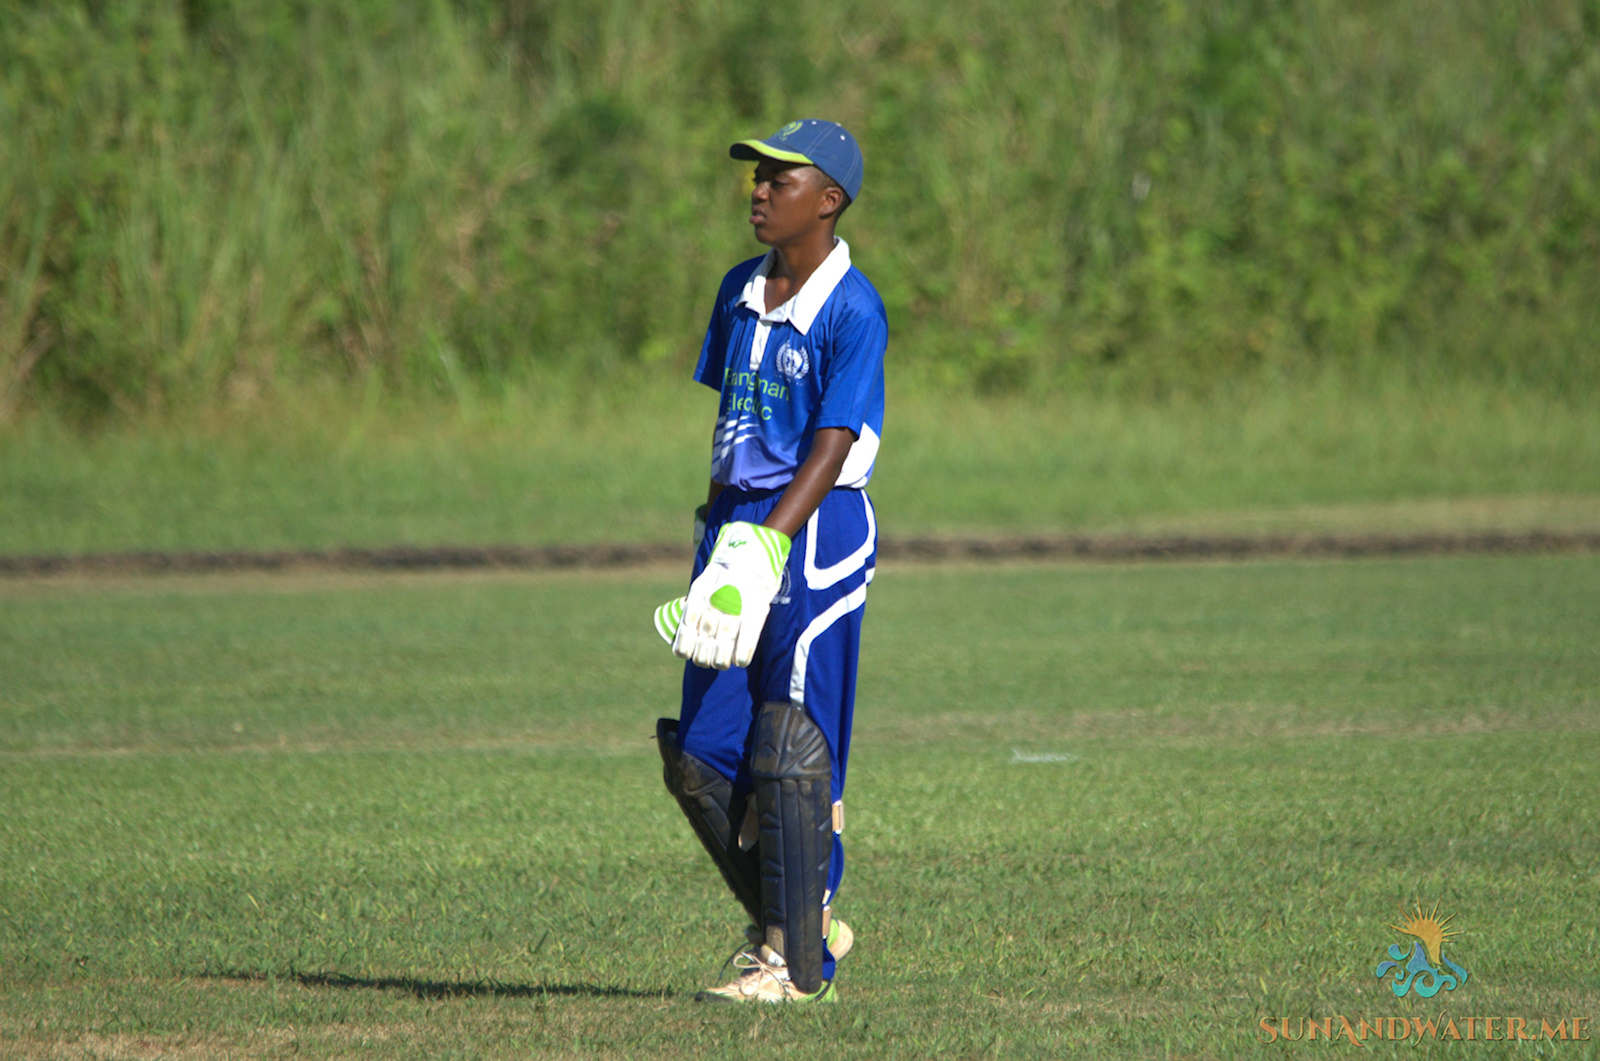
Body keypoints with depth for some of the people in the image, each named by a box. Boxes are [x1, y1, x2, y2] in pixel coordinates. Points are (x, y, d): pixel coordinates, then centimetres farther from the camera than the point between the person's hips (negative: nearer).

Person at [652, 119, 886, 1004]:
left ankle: (795, 962, -2)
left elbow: (831, 450, -16)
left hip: (816, 530, -8)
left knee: (790, 758, -8)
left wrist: (767, 547, -25)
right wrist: (717, 539, 18)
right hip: (736, 522, 8)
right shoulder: (741, 292, 13)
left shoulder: (851, 311, -11)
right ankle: (799, 922, 20)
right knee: (699, 760, 4)